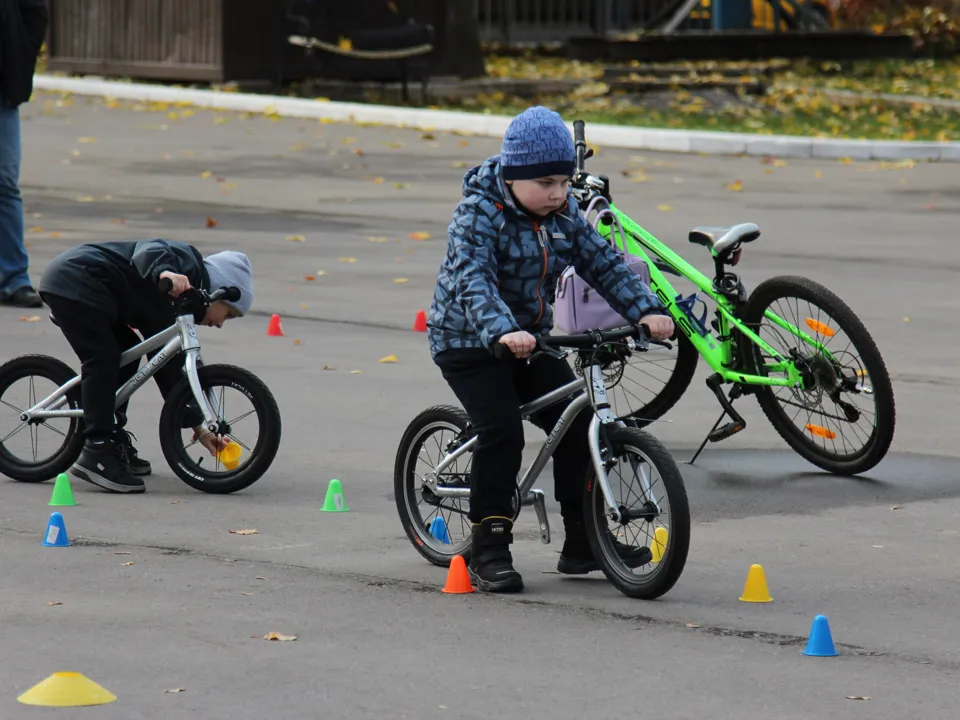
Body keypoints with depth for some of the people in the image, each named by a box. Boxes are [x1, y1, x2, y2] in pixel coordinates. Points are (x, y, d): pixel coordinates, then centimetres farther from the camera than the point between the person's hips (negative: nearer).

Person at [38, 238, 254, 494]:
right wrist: (164, 273, -48)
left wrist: (199, 429, 26)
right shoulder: (189, 264, -6)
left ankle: (114, 442, 21)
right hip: (75, 281, -11)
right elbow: (149, 251, -26)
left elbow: (170, 369, 25)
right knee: (103, 360, -15)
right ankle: (96, 454, -16)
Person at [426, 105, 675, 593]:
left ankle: (582, 543, 11)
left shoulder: (564, 214, 0)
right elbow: (472, 280, -34)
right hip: (470, 340, -6)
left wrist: (647, 310, -18)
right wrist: (502, 332, -51)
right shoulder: (479, 213, -21)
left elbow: (603, 262, -2)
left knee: (576, 425, -1)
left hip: (532, 337, 6)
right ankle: (488, 550, -10)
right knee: (501, 431, -21)